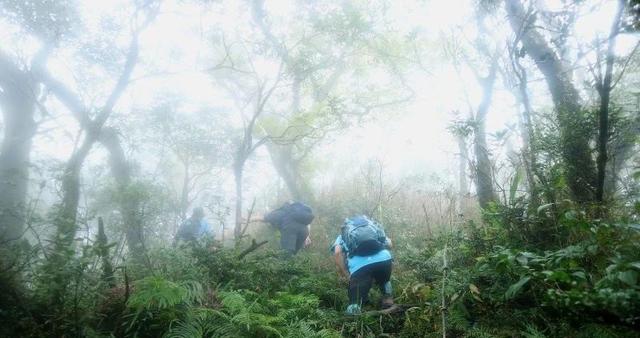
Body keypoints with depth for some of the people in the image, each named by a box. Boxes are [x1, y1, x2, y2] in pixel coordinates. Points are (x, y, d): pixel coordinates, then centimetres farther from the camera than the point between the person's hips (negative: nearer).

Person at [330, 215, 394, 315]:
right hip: (384, 258, 3)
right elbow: (389, 243, 28)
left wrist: (347, 275, 12)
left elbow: (337, 252, 6)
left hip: (360, 265, -3)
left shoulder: (342, 236, 28)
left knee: (355, 302, 9)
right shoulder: (371, 224, 37)